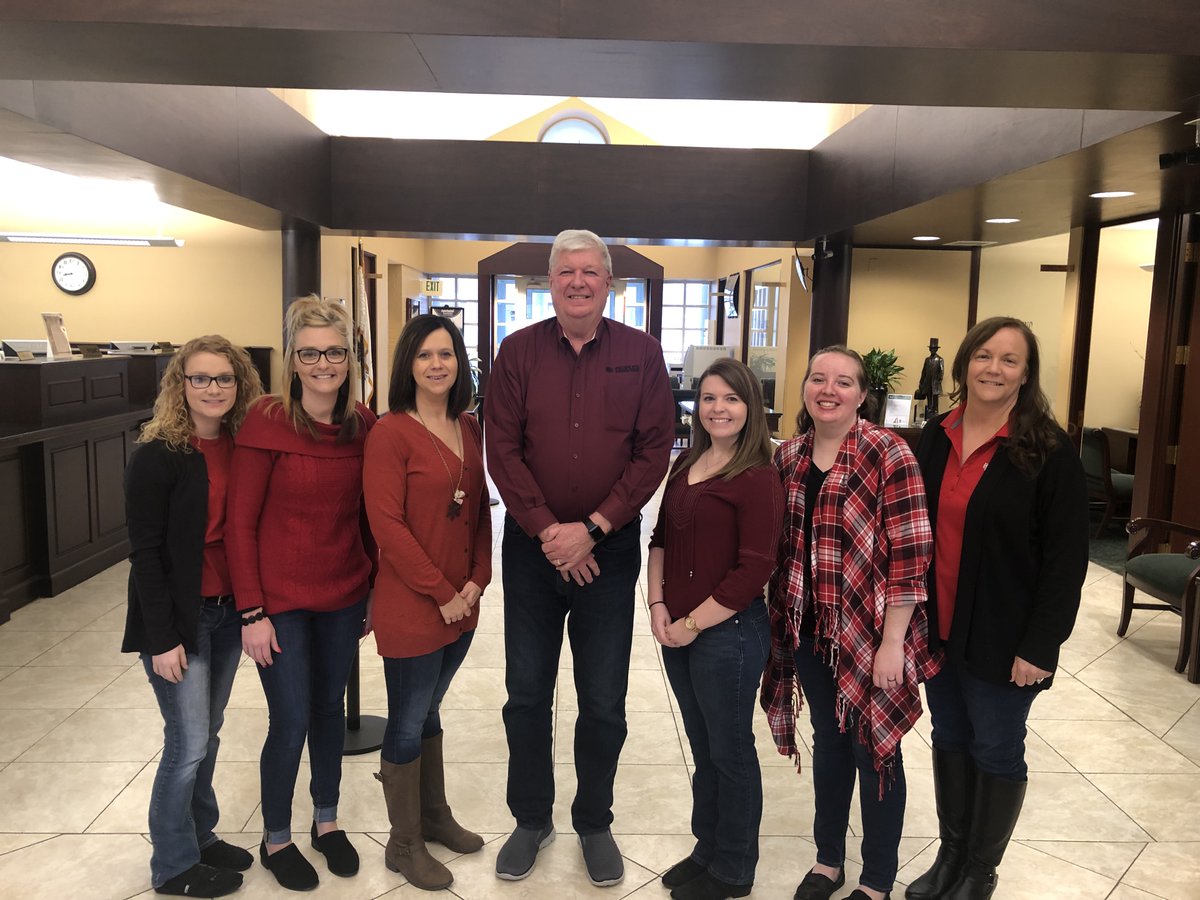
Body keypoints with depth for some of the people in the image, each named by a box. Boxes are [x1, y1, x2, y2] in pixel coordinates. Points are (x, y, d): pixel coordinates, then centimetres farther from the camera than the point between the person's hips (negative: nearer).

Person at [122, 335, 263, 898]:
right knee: (189, 742, 3)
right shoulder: (157, 455, -13)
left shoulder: (240, 448, 3)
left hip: (228, 611, 5)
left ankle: (200, 836, 35)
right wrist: (163, 638, -15)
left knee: (207, 734, 17)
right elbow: (145, 552, -14)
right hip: (179, 618, -5)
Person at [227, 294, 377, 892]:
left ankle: (326, 821, 39)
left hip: (344, 596, 4)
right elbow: (241, 523, -12)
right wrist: (252, 613, -12)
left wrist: (375, 588, 9)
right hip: (281, 600, -4)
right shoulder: (266, 423, -15)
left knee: (331, 709, 17)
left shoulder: (363, 426, -2)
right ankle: (275, 839, 30)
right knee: (291, 724, 5)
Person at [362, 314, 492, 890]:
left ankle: (434, 814, 40)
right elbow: (387, 525, -17)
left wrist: (477, 580, 0)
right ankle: (404, 844, 27)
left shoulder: (469, 429, 6)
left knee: (428, 711, 22)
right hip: (411, 605, -6)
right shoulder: (390, 433, -14)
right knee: (408, 722, 8)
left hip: (462, 603, 6)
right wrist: (441, 593, -14)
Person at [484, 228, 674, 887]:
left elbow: (654, 451, -6)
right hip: (532, 547, 1)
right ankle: (531, 819, 32)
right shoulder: (518, 351, 0)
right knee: (527, 692, 12)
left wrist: (591, 529, -13)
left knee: (604, 702, 10)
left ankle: (594, 824, 32)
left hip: (609, 551, 0)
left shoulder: (641, 354, -1)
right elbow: (501, 450, -4)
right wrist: (548, 530, -13)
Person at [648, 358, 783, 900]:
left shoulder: (758, 477, -15)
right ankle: (707, 850, 39)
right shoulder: (686, 464, 7)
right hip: (677, 631, 7)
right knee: (702, 748, 20)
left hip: (728, 632, -6)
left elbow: (754, 571, -17)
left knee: (730, 751, 11)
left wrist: (694, 624, -13)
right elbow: (661, 539, 12)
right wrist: (657, 605, -1)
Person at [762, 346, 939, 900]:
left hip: (870, 633, -5)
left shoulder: (888, 454, -14)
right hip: (809, 630, 5)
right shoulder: (788, 457, 3)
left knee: (874, 750, 10)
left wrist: (892, 641, -16)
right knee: (828, 741, 19)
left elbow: (910, 553, -15)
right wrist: (780, 620, 8)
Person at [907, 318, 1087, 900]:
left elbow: (1066, 560, -13)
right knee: (949, 740, 17)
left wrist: (1040, 645, -15)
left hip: (1001, 637, -4)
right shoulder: (934, 440, 3)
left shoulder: (1049, 452, -12)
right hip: (937, 628, 5)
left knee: (996, 751, 11)